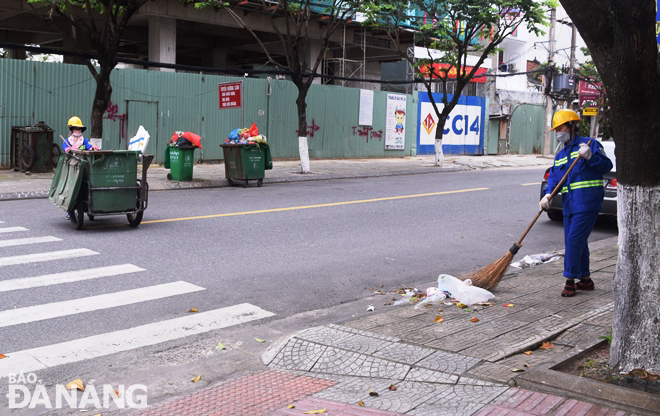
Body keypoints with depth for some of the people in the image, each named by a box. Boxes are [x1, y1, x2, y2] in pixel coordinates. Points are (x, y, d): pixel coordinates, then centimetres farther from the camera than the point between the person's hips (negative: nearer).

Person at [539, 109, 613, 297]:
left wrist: (590, 157, -26)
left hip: (587, 203, -7)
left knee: (574, 240, -11)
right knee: (576, 242, 12)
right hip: (569, 204, 7)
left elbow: (607, 166, -9)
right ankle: (585, 279, 24)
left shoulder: (589, 144, -1)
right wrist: (548, 195, -11)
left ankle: (570, 280, -3)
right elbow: (554, 177, 7)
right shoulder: (560, 155, 19)